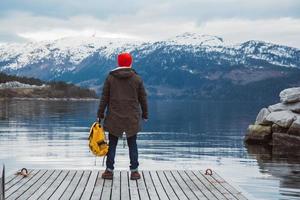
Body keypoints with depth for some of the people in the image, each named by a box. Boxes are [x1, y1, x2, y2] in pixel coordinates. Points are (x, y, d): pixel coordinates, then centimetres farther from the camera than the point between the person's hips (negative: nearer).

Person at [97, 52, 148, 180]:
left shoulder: (110, 78, -1)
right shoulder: (137, 79, 0)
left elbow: (104, 98, -1)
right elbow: (143, 98, 5)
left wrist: (100, 114, 5)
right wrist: (145, 115, 15)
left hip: (114, 118, 0)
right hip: (132, 119, 0)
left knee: (112, 144, 8)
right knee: (132, 145, 7)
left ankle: (109, 171, 10)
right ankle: (134, 171, 7)